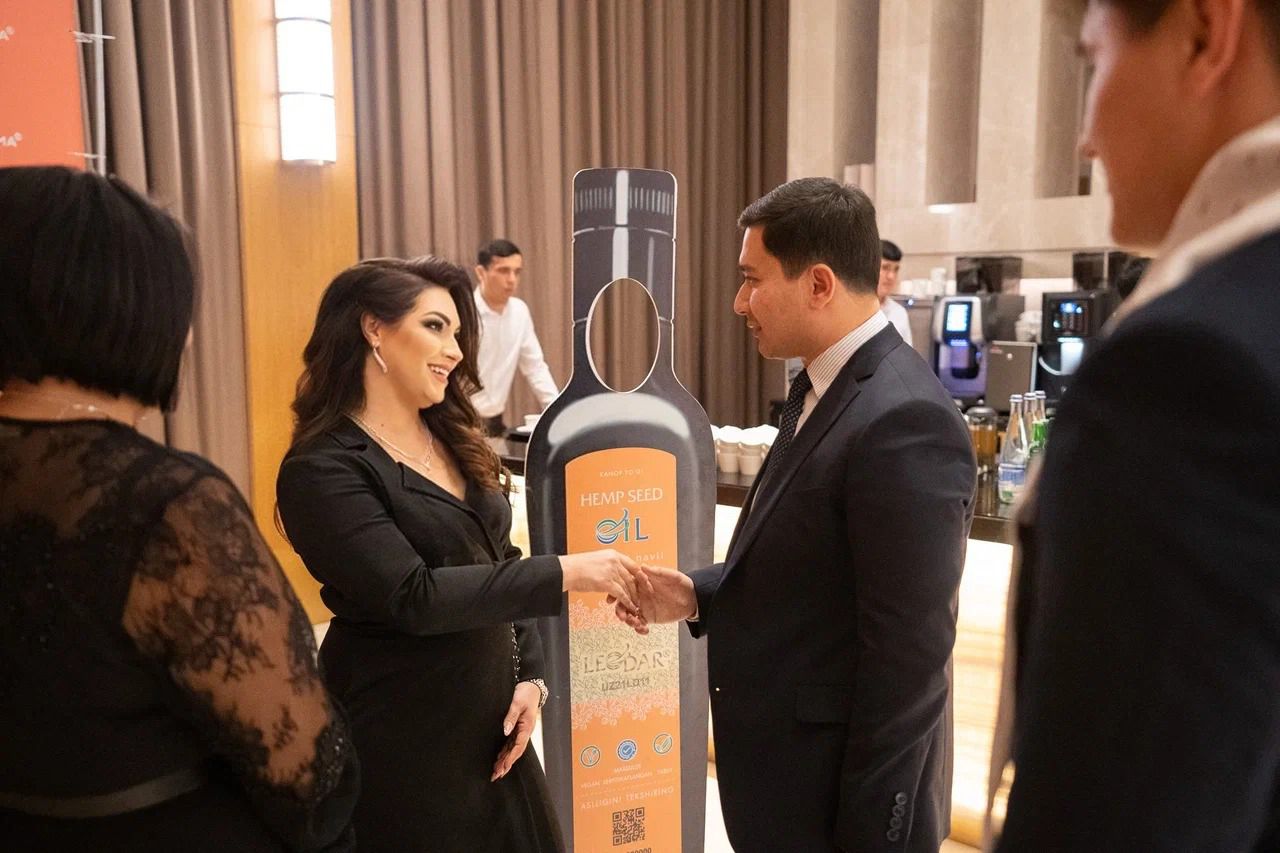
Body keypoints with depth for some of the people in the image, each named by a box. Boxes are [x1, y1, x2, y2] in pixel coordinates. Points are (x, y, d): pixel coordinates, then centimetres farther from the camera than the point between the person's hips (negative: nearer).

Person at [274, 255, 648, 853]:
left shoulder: (454, 439, 7)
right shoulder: (323, 469, -16)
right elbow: (411, 596, -24)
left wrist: (529, 674, 1)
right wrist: (564, 574, -24)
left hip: (489, 716, 7)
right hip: (399, 737, -6)